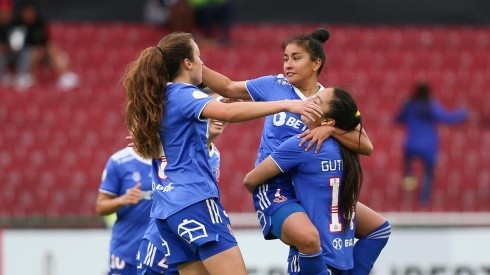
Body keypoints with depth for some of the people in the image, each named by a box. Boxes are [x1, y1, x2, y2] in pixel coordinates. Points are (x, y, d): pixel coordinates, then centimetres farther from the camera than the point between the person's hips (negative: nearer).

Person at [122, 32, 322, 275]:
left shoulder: (155, 99, 16)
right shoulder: (183, 94, -9)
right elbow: (228, 112, -27)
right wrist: (285, 105, -28)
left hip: (167, 207, 9)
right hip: (195, 201, -9)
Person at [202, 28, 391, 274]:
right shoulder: (274, 86, 3)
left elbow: (366, 146, -8)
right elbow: (228, 88, 13)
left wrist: (331, 130, -23)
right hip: (275, 190, -4)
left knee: (378, 227, 5)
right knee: (308, 237, -34)